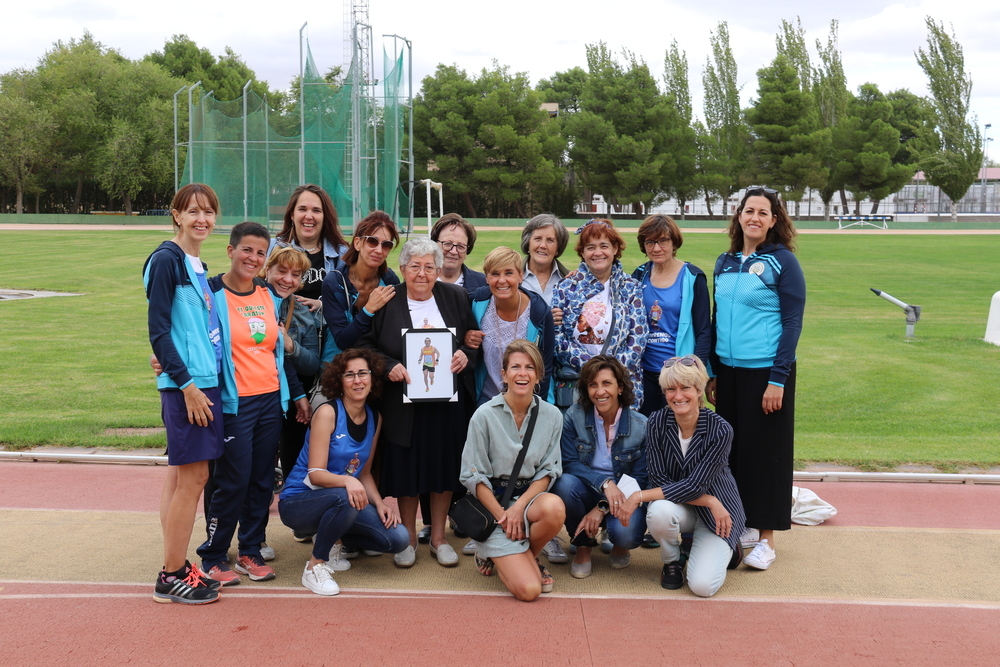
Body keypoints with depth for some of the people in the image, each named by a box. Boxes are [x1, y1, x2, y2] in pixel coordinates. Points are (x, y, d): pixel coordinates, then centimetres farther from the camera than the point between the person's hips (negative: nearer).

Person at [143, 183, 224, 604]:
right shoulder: (166, 260, -10)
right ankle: (172, 576, 5)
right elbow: (157, 329, -15)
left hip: (204, 380, 9)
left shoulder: (197, 265, 15)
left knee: (180, 474, 12)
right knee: (194, 476, -5)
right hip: (186, 385, -9)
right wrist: (187, 383, -18)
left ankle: (175, 567, 20)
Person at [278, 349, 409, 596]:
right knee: (345, 498, -39)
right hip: (298, 502, -6)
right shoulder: (327, 412, -15)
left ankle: (332, 538, 12)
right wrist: (347, 481, -40)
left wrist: (380, 504, -8)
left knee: (398, 538, -12)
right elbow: (315, 473, -20)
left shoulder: (375, 419, 4)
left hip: (342, 502, 6)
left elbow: (365, 473, 10)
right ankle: (315, 566, -16)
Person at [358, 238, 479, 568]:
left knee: (445, 469, 9)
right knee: (407, 470, 5)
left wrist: (467, 354, -9)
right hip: (404, 402, -2)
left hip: (448, 402, 2)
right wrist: (388, 366, -16)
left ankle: (438, 537, 25)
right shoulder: (387, 301, -2)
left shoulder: (456, 297, 5)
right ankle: (408, 538, 23)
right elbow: (365, 345, 0)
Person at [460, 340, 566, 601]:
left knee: (554, 508, -36)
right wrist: (502, 516, -14)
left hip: (530, 497, 4)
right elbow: (474, 476, -6)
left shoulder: (552, 416, -2)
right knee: (528, 589, -20)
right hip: (493, 501, -3)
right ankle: (493, 553, 15)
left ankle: (528, 556, -2)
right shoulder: (485, 416, -10)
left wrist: (519, 506, -14)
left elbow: (548, 471, 1)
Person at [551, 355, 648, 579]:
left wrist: (602, 509, -20)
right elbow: (569, 463, -14)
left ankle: (619, 544, 11)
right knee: (565, 483, -33)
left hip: (622, 496, -1)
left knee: (626, 534, -32)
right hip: (586, 492, 1)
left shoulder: (641, 426, -10)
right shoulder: (574, 416, -10)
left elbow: (639, 479, -9)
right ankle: (584, 546, -4)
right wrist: (605, 483, -31)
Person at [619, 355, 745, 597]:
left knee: (702, 585, -20)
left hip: (718, 511, -2)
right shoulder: (657, 422, -14)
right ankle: (672, 562, -1)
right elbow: (660, 481, -14)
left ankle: (724, 549, 16)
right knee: (659, 512, -35)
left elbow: (694, 485, -24)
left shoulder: (720, 430, -22)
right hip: (679, 506, 2)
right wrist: (709, 501, -23)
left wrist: (640, 496, -27)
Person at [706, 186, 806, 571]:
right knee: (731, 449, 9)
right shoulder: (725, 263, 10)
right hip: (728, 370, 5)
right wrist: (713, 373, 11)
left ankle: (766, 538, 11)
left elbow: (792, 322, -9)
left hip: (765, 372, -5)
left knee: (765, 450, 1)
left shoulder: (782, 261, -6)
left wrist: (778, 379, -14)